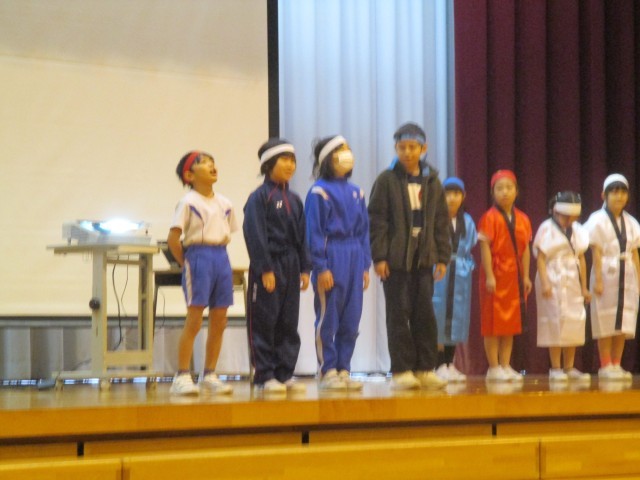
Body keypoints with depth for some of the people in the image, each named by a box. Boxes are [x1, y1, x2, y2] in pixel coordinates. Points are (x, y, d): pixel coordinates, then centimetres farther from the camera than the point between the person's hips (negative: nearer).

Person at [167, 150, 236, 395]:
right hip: (199, 257, -6)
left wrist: (218, 254, 10)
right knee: (194, 322, -8)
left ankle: (209, 375, 14)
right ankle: (182, 376, -4)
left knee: (219, 322, 6)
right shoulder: (188, 202, -6)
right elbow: (173, 238, -9)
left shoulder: (224, 204, 12)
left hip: (221, 258, 6)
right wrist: (186, 263, -4)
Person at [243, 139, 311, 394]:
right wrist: (265, 270, -17)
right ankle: (265, 376, 3)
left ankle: (285, 373, 14)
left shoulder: (294, 200, 14)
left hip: (290, 267, 7)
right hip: (268, 268, -7)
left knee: (289, 323, 8)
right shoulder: (259, 197, -8)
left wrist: (305, 268, 8)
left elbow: (302, 236, 16)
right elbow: (255, 236, -13)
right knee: (265, 323, -2)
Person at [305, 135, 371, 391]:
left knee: (351, 320, 7)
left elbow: (364, 230, 16)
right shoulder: (319, 191, -5)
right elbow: (313, 232, -8)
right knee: (327, 320, -1)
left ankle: (344, 370, 14)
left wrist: (365, 265, 11)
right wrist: (321, 267, -13)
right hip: (331, 257, -6)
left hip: (354, 257, 6)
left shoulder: (356, 192, 14)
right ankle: (328, 372, 5)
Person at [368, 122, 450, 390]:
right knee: (399, 314, -1)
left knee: (424, 314, 4)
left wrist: (442, 257, 6)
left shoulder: (432, 182, 10)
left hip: (423, 258, 3)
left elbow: (441, 223, 12)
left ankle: (425, 369, 10)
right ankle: (401, 371, 3)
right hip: (396, 258, -3)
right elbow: (377, 220, -4)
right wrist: (379, 256, -10)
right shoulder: (387, 181, -1)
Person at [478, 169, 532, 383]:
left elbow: (525, 250, 10)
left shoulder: (522, 219, 9)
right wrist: (489, 276, -18)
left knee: (512, 323, 9)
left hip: (514, 277, 6)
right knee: (493, 323, -2)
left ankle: (506, 366, 15)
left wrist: (526, 276, 6)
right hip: (496, 275, -6)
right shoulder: (490, 218, -7)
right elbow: (485, 248, -11)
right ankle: (494, 368, 2)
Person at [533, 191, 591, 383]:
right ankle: (556, 369, -3)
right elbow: (540, 257, -9)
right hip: (554, 282, -6)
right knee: (555, 323, -7)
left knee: (574, 323, 3)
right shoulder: (547, 229, -4)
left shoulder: (577, 231, 12)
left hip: (572, 282, 6)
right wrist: (544, 283, -18)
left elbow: (581, 259, 15)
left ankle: (569, 368, 10)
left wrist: (584, 287, 14)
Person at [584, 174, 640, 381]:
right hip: (606, 274, -5)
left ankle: (616, 365, 11)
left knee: (622, 324, 5)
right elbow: (596, 253, -8)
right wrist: (598, 280, -13)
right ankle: (605, 366, 1)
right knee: (606, 324, -3)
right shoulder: (598, 220, -4)